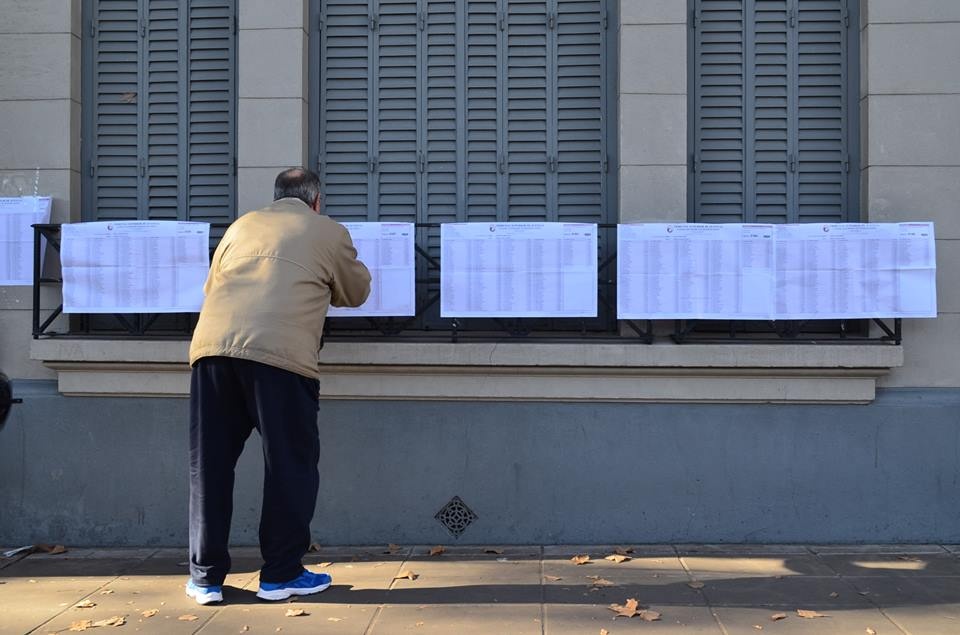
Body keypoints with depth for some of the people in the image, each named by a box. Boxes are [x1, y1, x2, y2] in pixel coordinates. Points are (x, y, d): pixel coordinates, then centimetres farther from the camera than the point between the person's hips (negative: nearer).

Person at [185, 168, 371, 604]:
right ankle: (280, 574, 15)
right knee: (290, 464, 8)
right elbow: (356, 293, 26)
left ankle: (205, 577, 18)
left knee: (210, 465, 12)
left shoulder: (242, 226, 26)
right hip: (279, 354, -4)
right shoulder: (329, 232, 15)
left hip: (212, 345, 4)